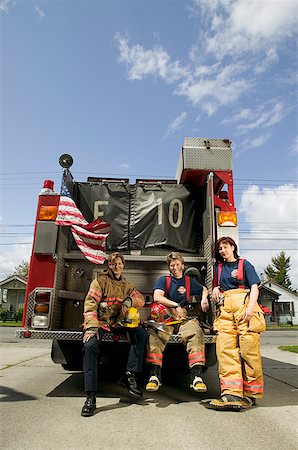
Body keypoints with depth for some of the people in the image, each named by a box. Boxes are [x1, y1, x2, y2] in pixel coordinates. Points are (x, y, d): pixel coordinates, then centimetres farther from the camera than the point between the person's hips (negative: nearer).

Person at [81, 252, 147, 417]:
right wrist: (91, 327, -26)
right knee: (90, 345, -30)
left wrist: (130, 300, -15)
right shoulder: (101, 281, 0)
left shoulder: (126, 285, 17)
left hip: (118, 323, 5)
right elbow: (90, 303, -12)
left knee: (141, 333, -14)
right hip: (99, 322, -5)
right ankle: (91, 396, -25)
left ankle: (129, 376, -11)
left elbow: (141, 299, 10)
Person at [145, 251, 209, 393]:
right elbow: (157, 297, -5)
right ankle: (154, 375, -34)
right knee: (154, 333, -34)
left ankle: (196, 376, -33)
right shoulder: (163, 280, 12)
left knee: (196, 331, -31)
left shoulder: (189, 281, 20)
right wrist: (176, 305, -10)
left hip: (182, 316, 2)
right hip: (164, 316, -1)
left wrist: (204, 298, 12)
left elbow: (204, 289, 35)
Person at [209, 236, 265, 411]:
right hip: (225, 308, 3)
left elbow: (254, 287, 4)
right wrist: (215, 289, 8)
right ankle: (231, 394, -15)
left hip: (243, 303, -3)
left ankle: (250, 394, -1)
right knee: (225, 347, -12)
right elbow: (215, 286, 33)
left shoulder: (244, 264, 14)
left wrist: (251, 307, -12)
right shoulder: (218, 267, 25)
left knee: (249, 347, -11)